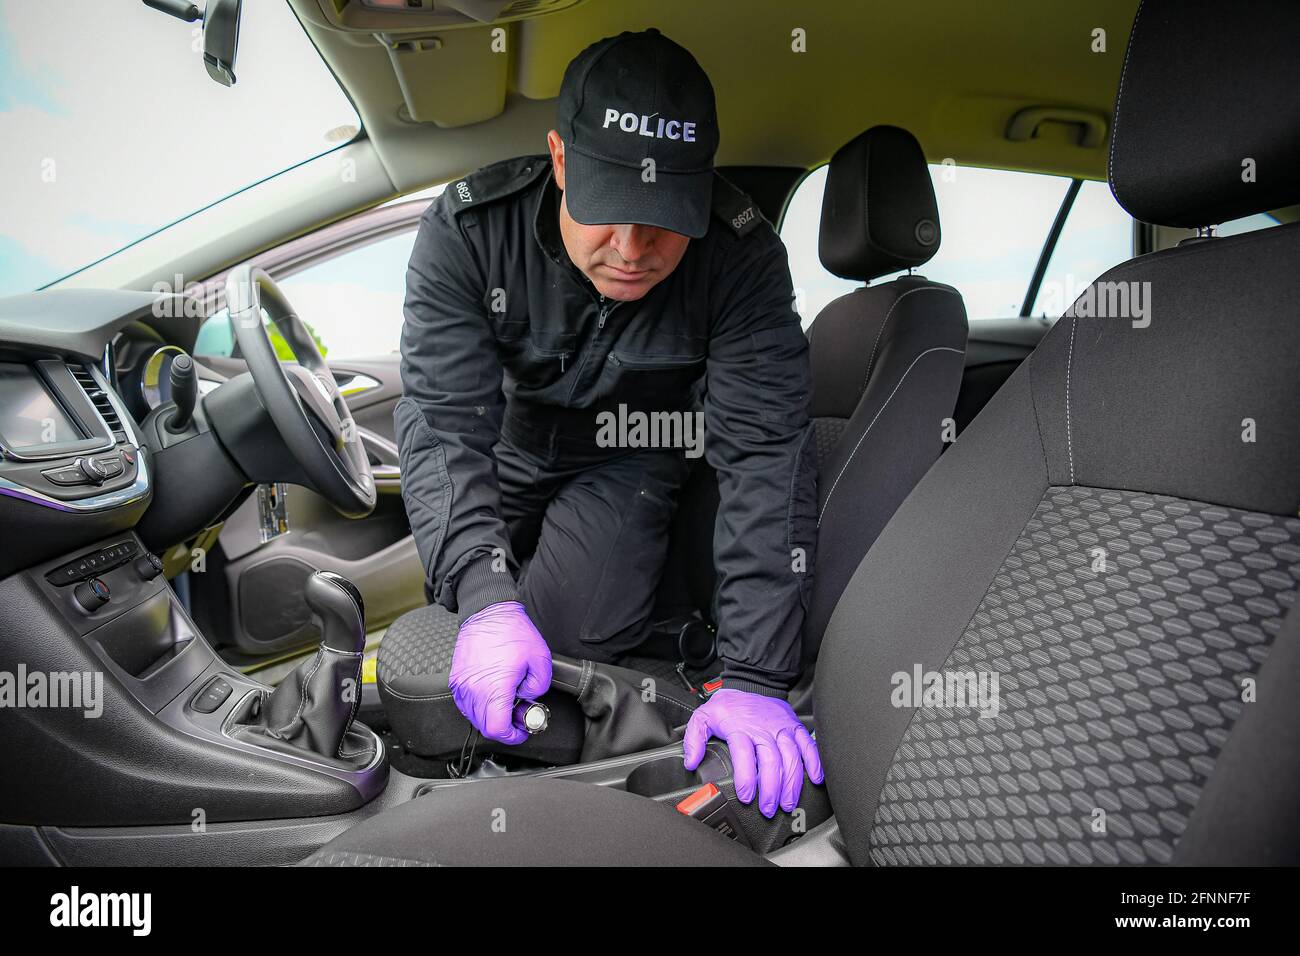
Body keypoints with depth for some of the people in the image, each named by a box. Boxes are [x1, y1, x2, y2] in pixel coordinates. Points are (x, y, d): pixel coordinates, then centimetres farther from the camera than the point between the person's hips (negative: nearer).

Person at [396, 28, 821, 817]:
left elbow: (767, 457, -32)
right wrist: (483, 598, -47)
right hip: (500, 449, 2)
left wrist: (755, 678, -38)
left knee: (571, 638, -16)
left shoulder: (743, 258, -30)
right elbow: (444, 422, -31)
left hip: (624, 464, -1)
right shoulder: (468, 230, -28)